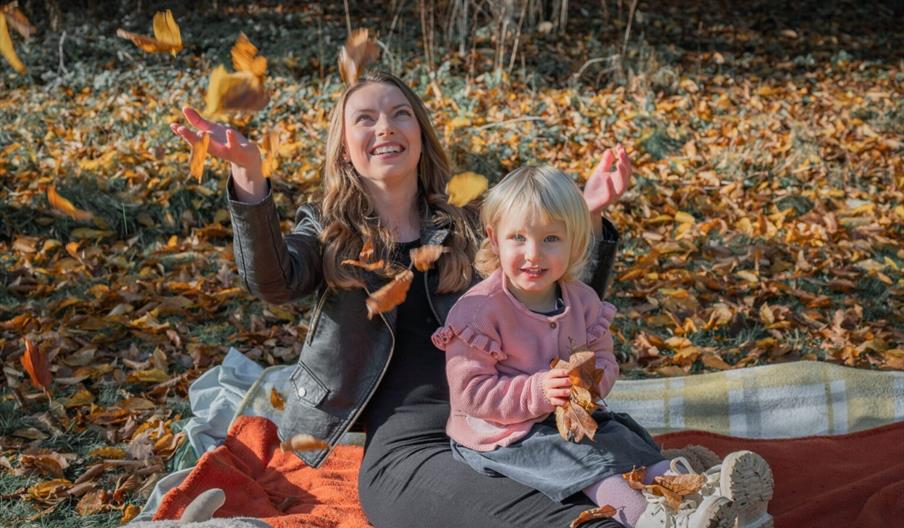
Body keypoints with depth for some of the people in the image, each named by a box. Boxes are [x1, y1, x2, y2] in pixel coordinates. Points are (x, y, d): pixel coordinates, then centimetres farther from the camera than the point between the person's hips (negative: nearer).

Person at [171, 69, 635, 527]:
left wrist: (589, 218, 0)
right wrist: (249, 175, -25)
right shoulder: (326, 233, 14)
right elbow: (272, 282, -10)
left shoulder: (467, 231, 18)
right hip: (402, 445, -3)